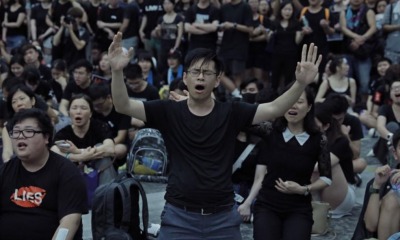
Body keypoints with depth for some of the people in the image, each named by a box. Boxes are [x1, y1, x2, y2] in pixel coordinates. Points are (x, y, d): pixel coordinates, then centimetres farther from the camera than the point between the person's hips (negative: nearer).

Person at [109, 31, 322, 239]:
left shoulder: (231, 113, 3)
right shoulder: (169, 112, 2)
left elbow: (273, 109, -9)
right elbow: (123, 106, -6)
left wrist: (300, 84, -25)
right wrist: (117, 71, -24)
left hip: (223, 218, 1)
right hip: (178, 216, -1)